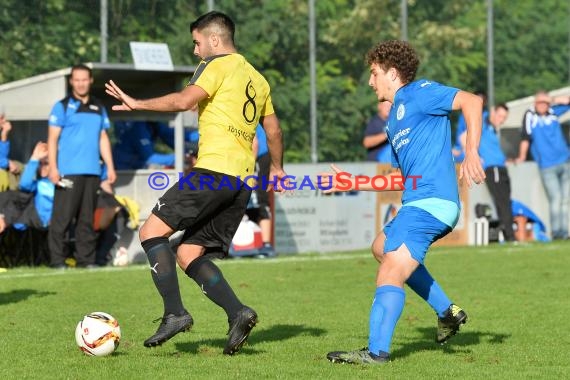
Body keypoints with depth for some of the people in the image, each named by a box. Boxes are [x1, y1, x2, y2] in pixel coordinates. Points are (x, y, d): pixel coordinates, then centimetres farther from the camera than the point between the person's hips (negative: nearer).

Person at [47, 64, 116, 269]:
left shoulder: (98, 108, 16)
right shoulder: (62, 106, 2)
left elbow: (103, 139, 20)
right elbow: (52, 138, -2)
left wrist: (110, 166, 12)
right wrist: (52, 167, -12)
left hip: (92, 172, 5)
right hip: (68, 172, -5)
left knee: (87, 219, 7)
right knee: (62, 218, -7)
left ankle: (86, 259, 10)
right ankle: (57, 260, -5)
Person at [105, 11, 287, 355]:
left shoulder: (219, 64, -1)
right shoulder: (258, 78, 24)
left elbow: (185, 100, -16)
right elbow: (273, 128, 34)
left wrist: (139, 104, -7)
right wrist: (277, 168, 48)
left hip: (214, 169, -8)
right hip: (243, 183, 8)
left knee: (153, 231, -7)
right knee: (189, 255, 10)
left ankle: (175, 313, -17)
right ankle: (238, 313, -8)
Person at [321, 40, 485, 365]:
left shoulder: (420, 93, -3)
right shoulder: (396, 117, 25)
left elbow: (472, 101, -15)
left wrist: (471, 153, -25)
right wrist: (352, 184, 27)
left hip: (429, 201, -11)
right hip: (419, 202, 11)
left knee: (391, 272, -19)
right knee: (382, 248, 29)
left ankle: (377, 352, -27)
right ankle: (447, 311, 24)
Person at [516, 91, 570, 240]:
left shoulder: (553, 112, 10)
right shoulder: (530, 116, -2)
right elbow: (525, 138, -4)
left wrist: (554, 100, 9)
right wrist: (521, 158, -4)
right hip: (547, 166, -4)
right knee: (556, 198, -11)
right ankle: (556, 231, -5)